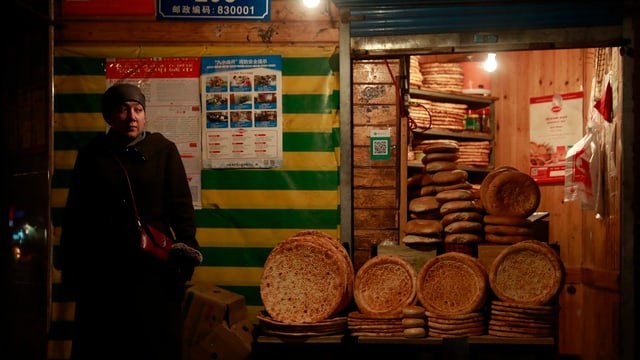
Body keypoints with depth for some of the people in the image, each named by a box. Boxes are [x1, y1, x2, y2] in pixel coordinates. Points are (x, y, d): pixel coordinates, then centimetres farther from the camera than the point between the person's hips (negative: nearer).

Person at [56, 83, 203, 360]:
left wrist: (187, 243, -17)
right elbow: (74, 212, 9)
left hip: (152, 265, -1)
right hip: (100, 267, 1)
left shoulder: (163, 150, 2)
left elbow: (180, 203, -2)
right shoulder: (91, 154, 6)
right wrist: (68, 265, 6)